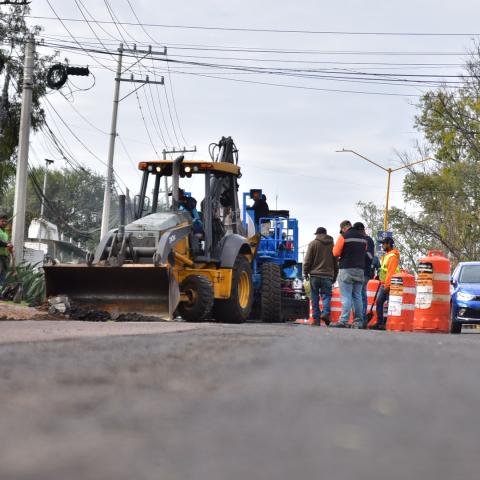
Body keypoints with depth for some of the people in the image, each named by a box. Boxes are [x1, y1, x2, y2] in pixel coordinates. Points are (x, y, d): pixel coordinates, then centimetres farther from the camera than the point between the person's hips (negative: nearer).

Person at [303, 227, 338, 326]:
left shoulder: (313, 244, 1)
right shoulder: (332, 245, 10)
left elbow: (307, 260, -2)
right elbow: (335, 262, 14)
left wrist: (306, 272, 9)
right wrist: (334, 276, 20)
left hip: (315, 275, -1)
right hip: (327, 276, 1)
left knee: (315, 297, 5)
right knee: (326, 295, 4)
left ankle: (316, 318, 2)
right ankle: (325, 312, -21)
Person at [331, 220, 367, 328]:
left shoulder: (344, 236, -6)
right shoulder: (363, 238, 14)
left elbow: (336, 253, -6)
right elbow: (364, 253, 16)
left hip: (347, 269, -6)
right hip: (360, 269, 6)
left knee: (346, 297, -8)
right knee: (357, 297, 9)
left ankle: (343, 321, -13)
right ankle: (358, 322, 8)